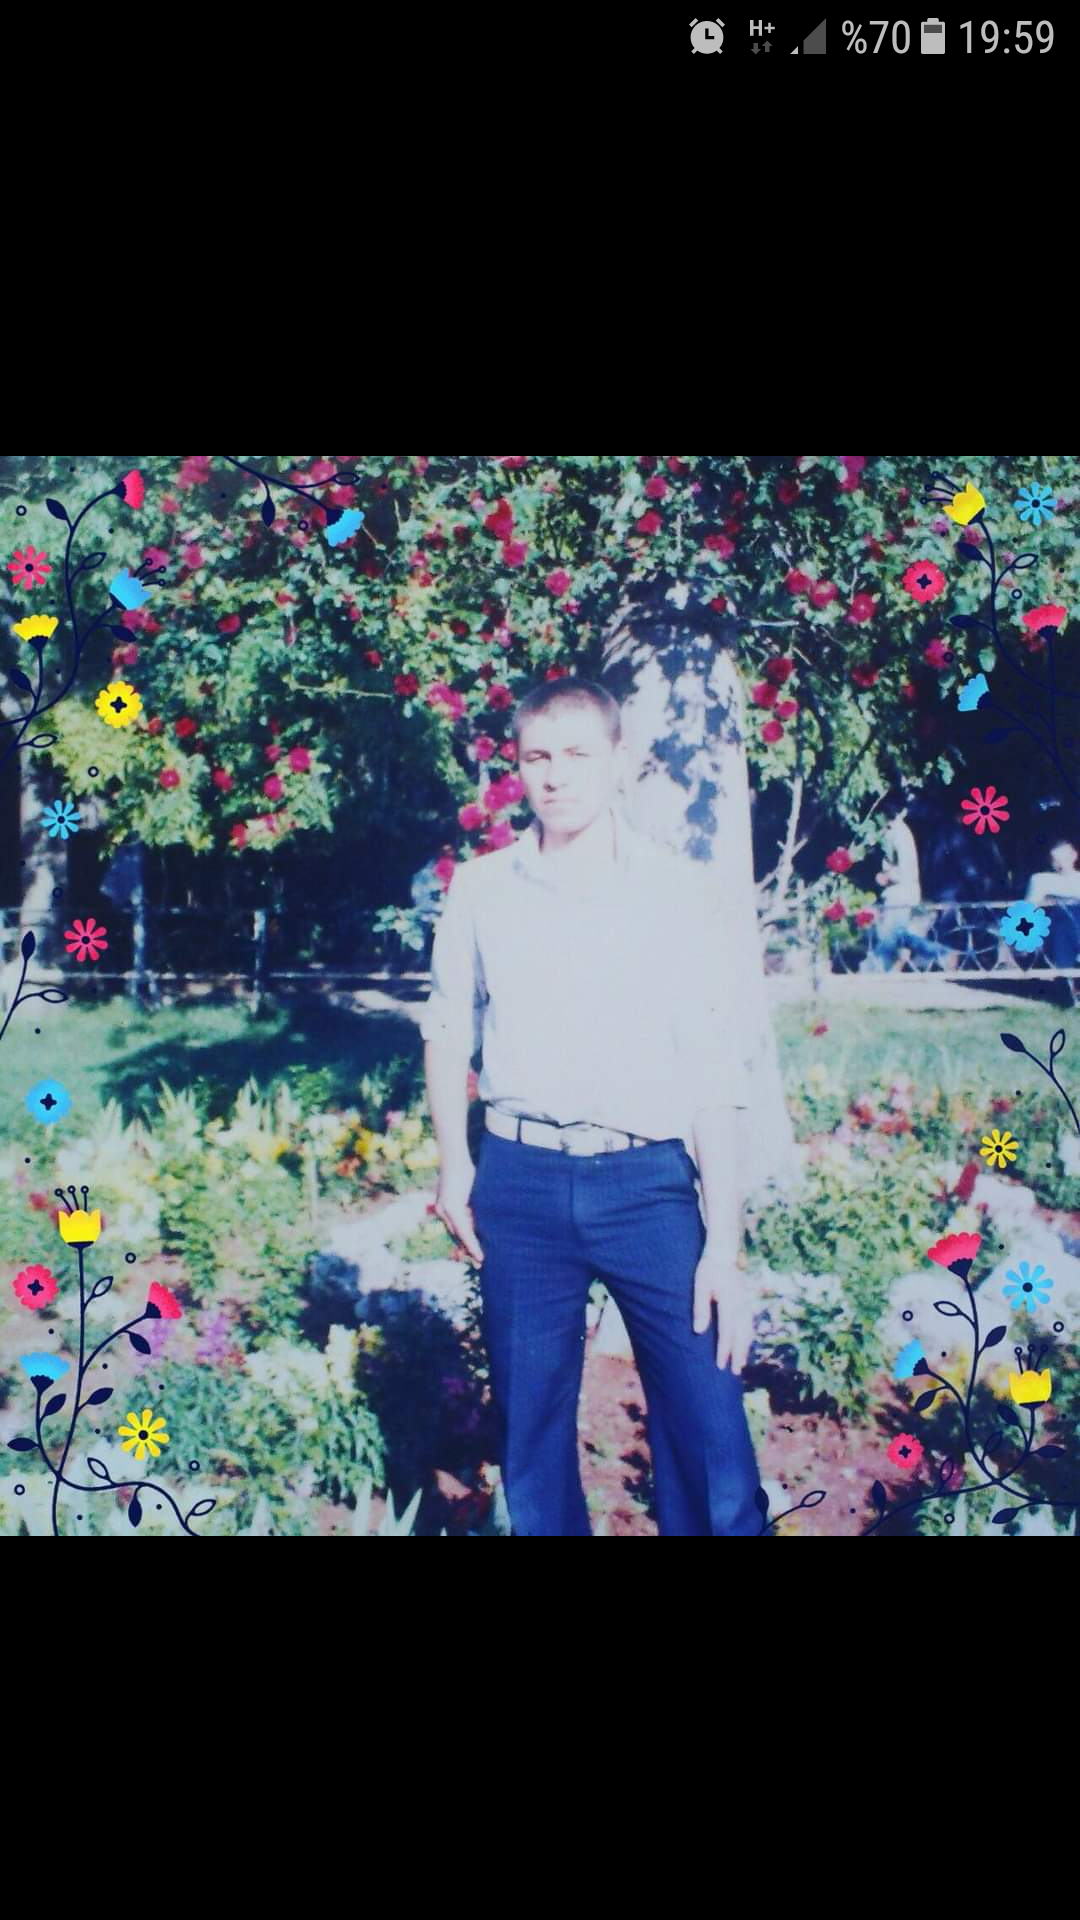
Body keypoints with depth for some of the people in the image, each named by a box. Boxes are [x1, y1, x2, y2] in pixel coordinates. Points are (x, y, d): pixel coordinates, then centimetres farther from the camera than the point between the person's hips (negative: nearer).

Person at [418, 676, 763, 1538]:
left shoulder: (680, 892, -1)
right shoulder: (480, 890, 6)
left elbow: (716, 1079, -2)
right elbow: (448, 1030, 18)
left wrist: (725, 1248, -6)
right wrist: (454, 1163, 8)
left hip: (648, 1182, -2)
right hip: (521, 1183, 2)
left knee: (710, 1438, -5)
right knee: (531, 1433, 12)